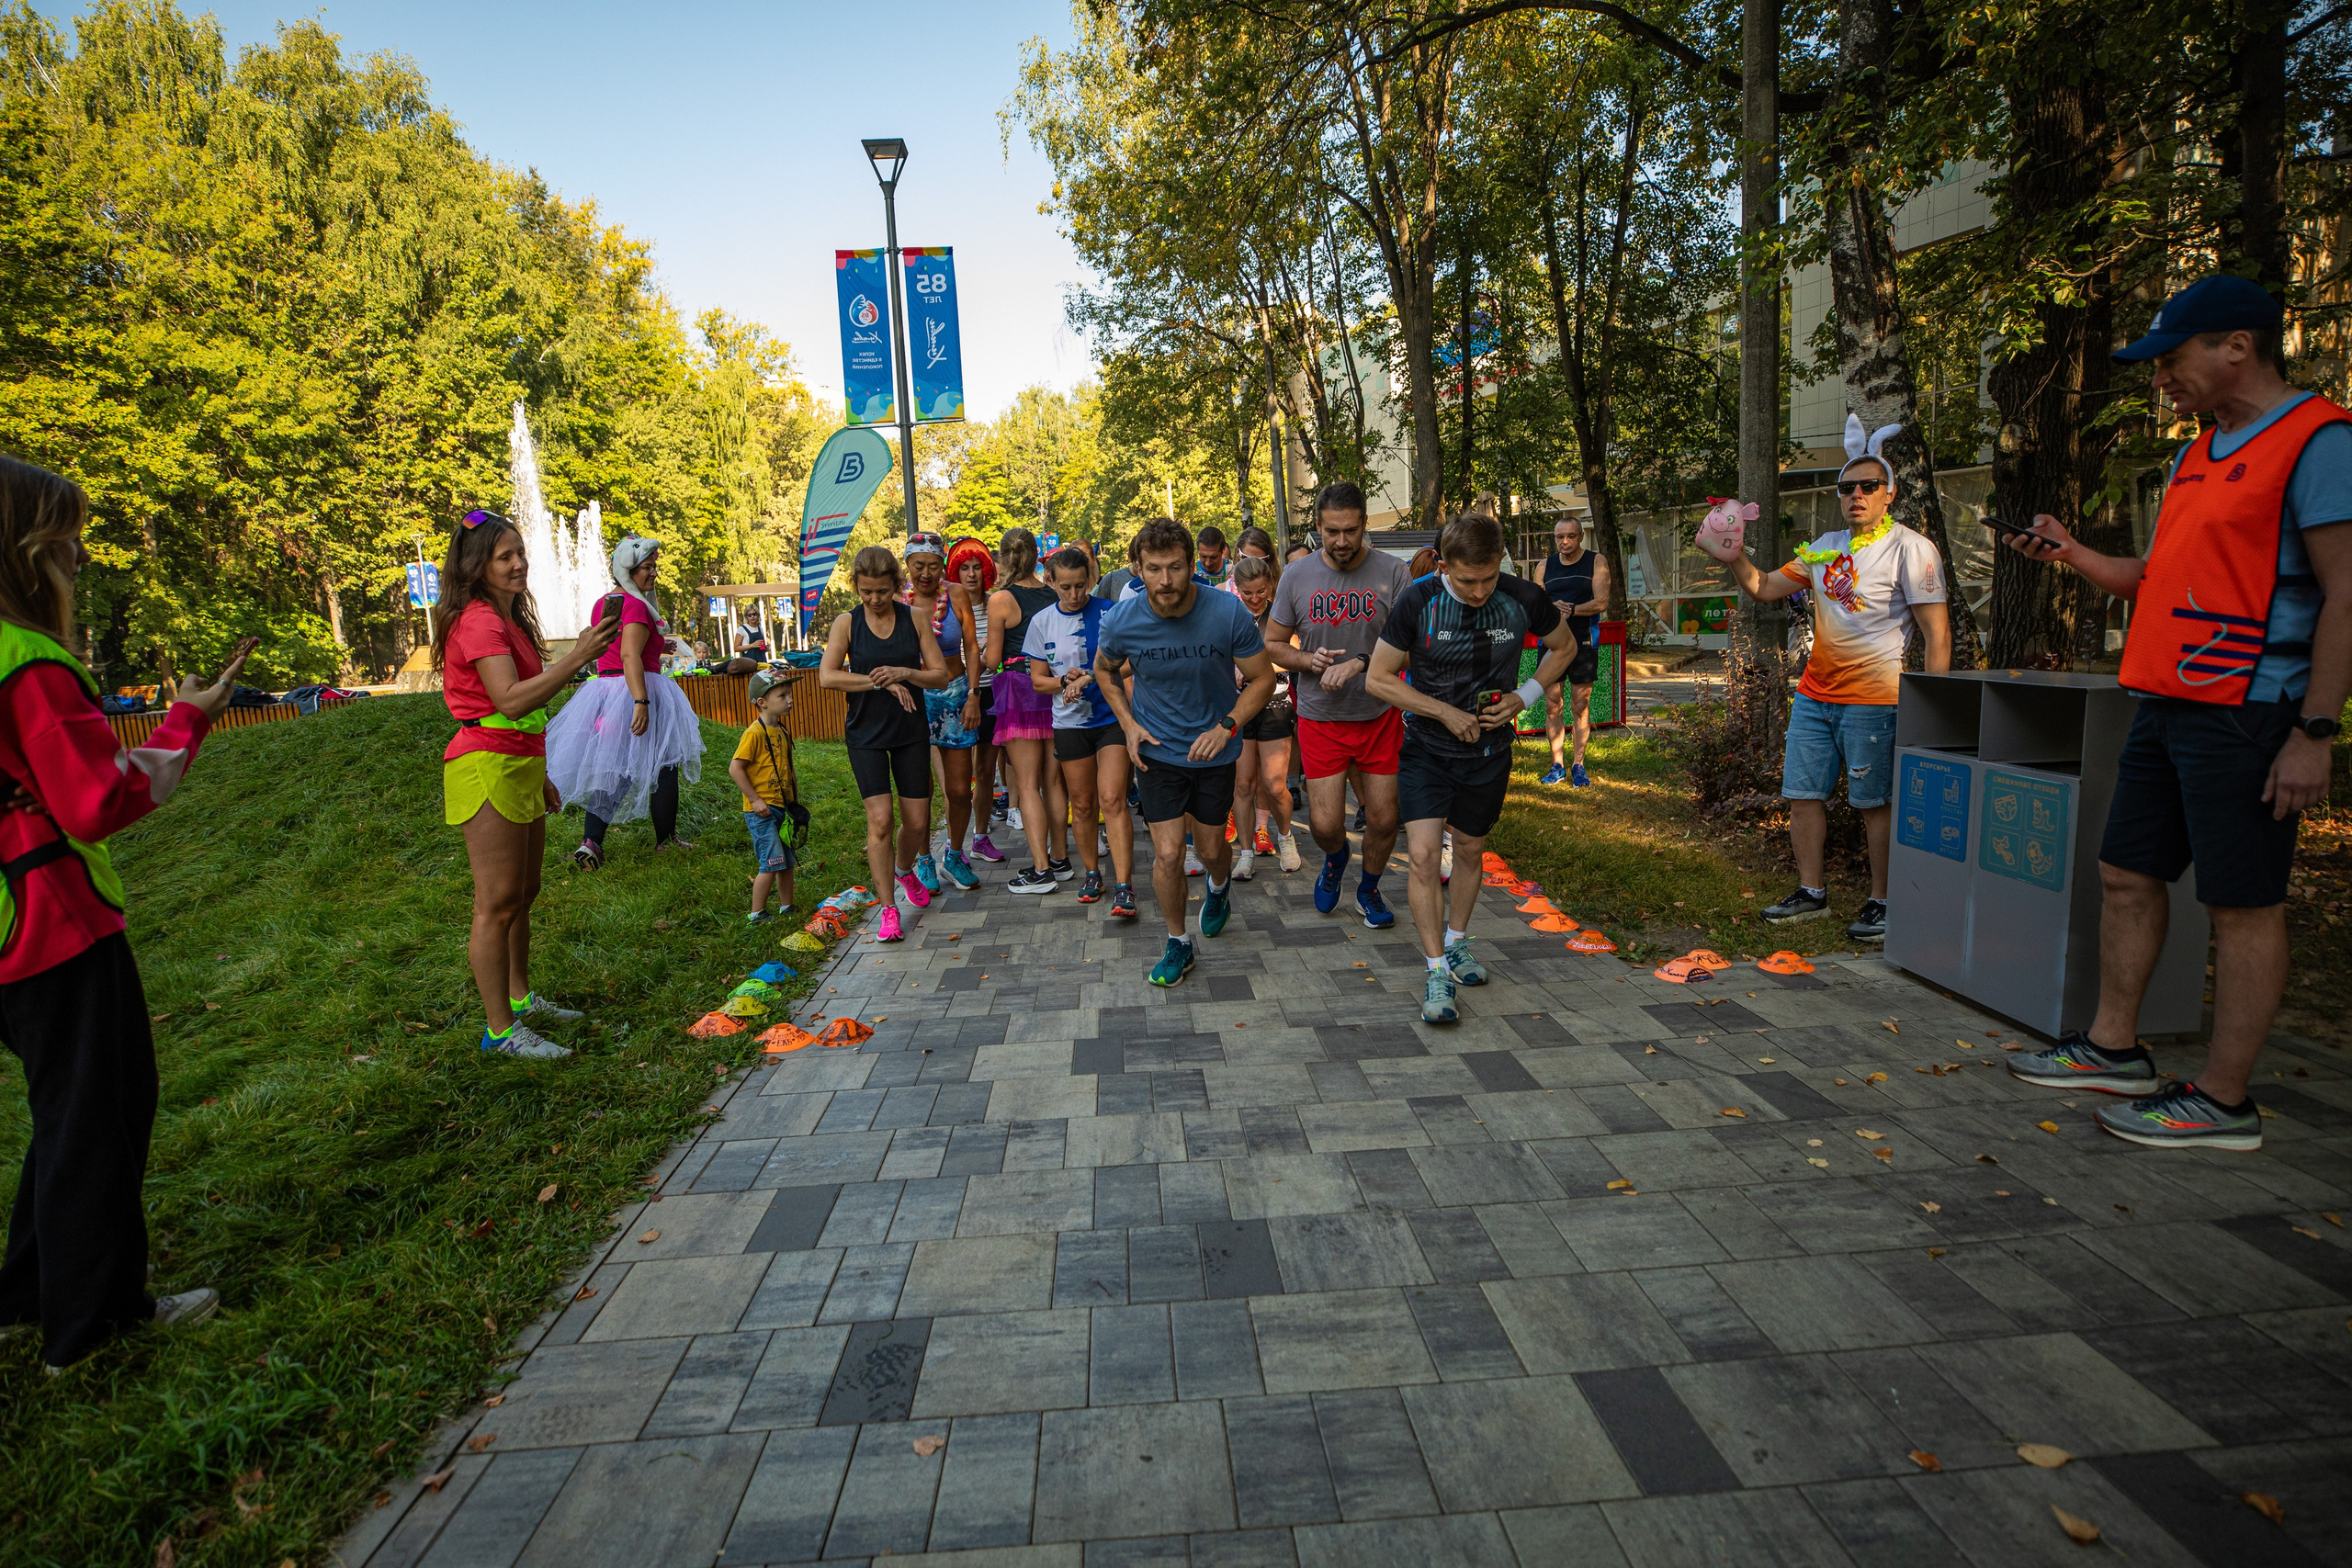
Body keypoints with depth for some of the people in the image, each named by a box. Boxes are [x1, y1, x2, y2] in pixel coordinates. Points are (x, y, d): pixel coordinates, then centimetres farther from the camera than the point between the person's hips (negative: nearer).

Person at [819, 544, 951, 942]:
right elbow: (827, 676, -14)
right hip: (866, 735, -2)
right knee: (879, 819, -12)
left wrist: (904, 673, -18)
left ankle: (904, 870, 39)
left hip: (911, 733, 2)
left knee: (917, 821, 5)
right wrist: (881, 682, -19)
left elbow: (940, 675, 0)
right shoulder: (846, 624, -1)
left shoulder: (915, 620, 2)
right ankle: (889, 910, -3)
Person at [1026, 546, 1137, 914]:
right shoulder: (1042, 622, 2)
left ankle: (1124, 885, -11)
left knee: (1112, 800, -11)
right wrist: (1065, 681, -13)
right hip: (1070, 722, 3)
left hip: (1112, 717, -3)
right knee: (1082, 805, 10)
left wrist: (1086, 679, -22)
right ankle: (1091, 872, 29)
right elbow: (1038, 679, 7)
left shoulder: (1109, 612, -5)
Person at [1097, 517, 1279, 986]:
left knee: (1212, 848, 14)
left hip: (1214, 749, 0)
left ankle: (1218, 888, 51)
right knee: (1167, 855, -4)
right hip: (1157, 750, 0)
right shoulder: (1122, 623, -16)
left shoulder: (1228, 613, -21)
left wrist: (1226, 727, -22)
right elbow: (1104, 670, 8)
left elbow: (1263, 679, -9)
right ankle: (1177, 944, 19)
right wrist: (1128, 724, -4)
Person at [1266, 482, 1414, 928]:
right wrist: (1308, 660, -13)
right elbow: (1273, 644, 6)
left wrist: (1359, 664, -26)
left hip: (1380, 715, 0)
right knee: (1325, 824, -2)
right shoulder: (1296, 577, -2)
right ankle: (1335, 857, 35)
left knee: (1384, 820, 6)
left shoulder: (1392, 572, -7)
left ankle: (1369, 888, 35)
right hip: (1321, 718, 0)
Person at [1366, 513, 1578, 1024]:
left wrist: (1525, 697, -9)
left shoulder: (1524, 599, -13)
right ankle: (1436, 972, -2)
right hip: (1426, 751, -2)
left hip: (1489, 752, 2)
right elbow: (1378, 678, -11)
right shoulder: (1417, 602, -18)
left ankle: (1457, 942, 39)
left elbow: (1564, 646, 7)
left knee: (1469, 850, 16)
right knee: (1424, 855, -13)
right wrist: (1446, 712, -17)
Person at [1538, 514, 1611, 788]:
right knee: (1552, 705, 2)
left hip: (1583, 642, -3)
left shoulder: (1596, 561, 2)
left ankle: (1578, 765, 10)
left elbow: (1601, 602, -7)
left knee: (1581, 705, 2)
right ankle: (1558, 765, 10)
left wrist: (1571, 609, -20)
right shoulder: (1546, 565, 11)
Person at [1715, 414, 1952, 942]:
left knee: (1875, 803, -1)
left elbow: (1937, 634, -10)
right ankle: (1812, 893, 20)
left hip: (1872, 700, -6)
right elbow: (1766, 589, 17)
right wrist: (1737, 560, -3)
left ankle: (1880, 903, 10)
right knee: (1802, 796, 8)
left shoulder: (1910, 548, -6)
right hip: (1814, 694, 7)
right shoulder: (1826, 547, 12)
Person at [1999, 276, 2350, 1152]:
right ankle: (2114, 1048, 25)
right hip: (2165, 706, 9)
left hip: (2244, 714, -9)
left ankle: (2223, 1102, 7)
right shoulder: (2196, 458, 17)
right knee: (2127, 875, 12)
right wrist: (2073, 554, 9)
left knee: (2243, 906, -1)